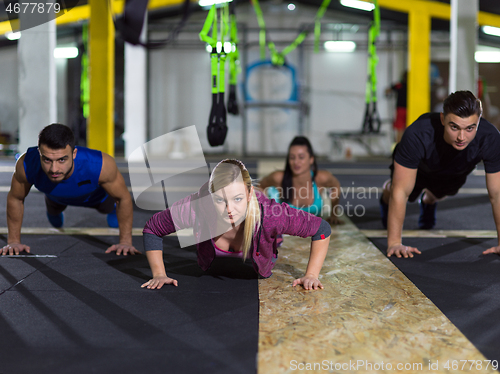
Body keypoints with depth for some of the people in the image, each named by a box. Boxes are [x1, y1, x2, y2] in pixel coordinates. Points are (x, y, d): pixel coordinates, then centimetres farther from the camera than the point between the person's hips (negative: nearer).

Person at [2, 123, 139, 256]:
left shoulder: (102, 165, -49)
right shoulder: (26, 165, -44)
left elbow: (124, 198, -29)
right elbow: (14, 199, -21)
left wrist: (125, 242, -24)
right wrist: (13, 241, -16)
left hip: (96, 195, -1)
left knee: (107, 209, 32)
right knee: (54, 213, 33)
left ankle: (112, 209, 66)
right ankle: (55, 211, 67)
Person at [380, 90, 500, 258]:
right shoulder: (417, 135, -48)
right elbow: (401, 192, -40)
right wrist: (394, 243, -40)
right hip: (418, 168, -2)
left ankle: (428, 201, 61)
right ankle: (386, 196, 48)